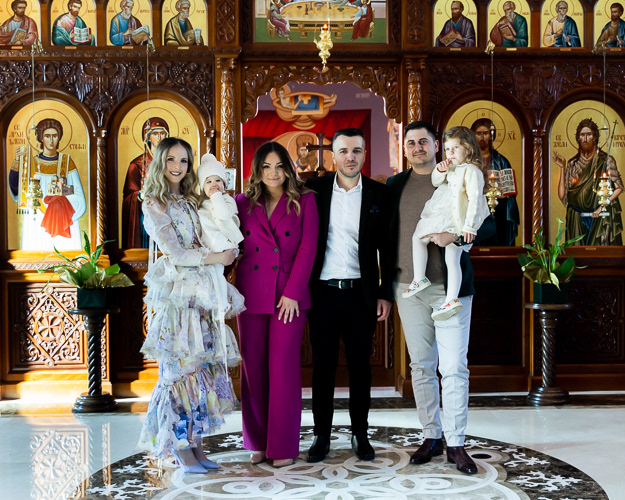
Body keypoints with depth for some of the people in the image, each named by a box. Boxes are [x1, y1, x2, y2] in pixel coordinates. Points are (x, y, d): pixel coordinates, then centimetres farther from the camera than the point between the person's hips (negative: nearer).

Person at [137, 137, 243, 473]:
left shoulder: (190, 201, 16)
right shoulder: (154, 204, -5)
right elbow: (175, 253, -9)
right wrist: (216, 258, -5)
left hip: (201, 293, 7)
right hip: (176, 293, -7)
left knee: (203, 364, 6)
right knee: (180, 368, -3)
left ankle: (195, 443, 14)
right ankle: (181, 449, 6)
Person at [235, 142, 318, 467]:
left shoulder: (303, 202, 4)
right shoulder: (242, 203, 11)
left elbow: (307, 248, -3)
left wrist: (292, 293, -9)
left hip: (289, 296, -2)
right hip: (251, 294, 3)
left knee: (283, 366, -4)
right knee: (253, 366, 5)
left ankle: (283, 445, 5)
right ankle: (258, 442, 17)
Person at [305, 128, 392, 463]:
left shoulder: (378, 194, 4)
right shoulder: (314, 189, 4)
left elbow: (387, 248, 5)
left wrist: (385, 293, 2)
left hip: (361, 294, 0)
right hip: (323, 293, 0)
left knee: (360, 366, 8)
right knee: (322, 366, 5)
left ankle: (360, 435, 20)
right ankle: (321, 436, 17)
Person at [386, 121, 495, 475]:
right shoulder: (395, 186, 12)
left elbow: (488, 225, -1)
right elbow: (386, 232, 17)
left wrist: (456, 234, -19)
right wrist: (386, 281, 9)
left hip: (449, 287, -3)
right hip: (408, 287, 4)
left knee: (454, 368, -5)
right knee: (421, 366, 9)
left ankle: (456, 444, 4)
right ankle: (432, 437, 20)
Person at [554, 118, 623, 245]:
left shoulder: (606, 160, 1)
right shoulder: (573, 164, 8)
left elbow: (619, 188, 1)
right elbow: (562, 195, 1)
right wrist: (562, 168, -3)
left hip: (601, 219, -2)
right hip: (577, 220, 2)